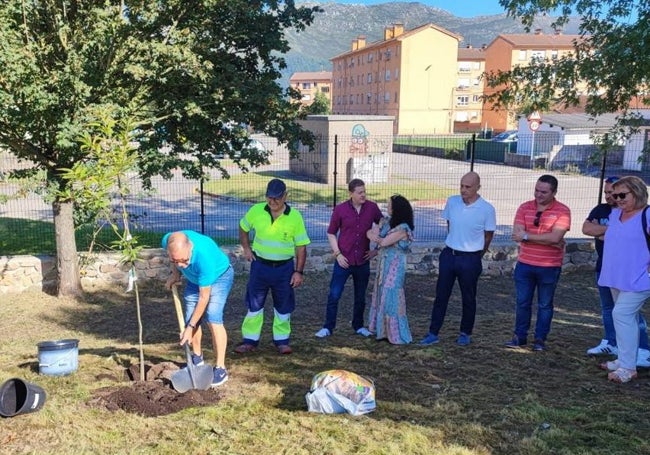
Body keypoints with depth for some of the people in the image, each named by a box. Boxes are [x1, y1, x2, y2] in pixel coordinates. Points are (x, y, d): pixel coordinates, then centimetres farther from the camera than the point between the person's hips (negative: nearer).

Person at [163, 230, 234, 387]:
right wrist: (175, 273, -9)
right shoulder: (168, 241, -29)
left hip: (219, 276, -6)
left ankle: (220, 368, -12)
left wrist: (190, 327, -25)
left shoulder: (204, 256, -43)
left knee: (213, 319, -20)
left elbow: (204, 297, -32)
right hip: (195, 278, 6)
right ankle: (197, 358, 27)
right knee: (191, 319, 3)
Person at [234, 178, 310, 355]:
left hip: (284, 268, -1)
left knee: (283, 307, 10)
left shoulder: (295, 216, -11)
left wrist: (299, 271, -9)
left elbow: (301, 246, -6)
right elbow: (243, 228, 13)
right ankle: (250, 340, 19)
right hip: (260, 265, 1)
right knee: (254, 304, 7)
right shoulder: (256, 211, -7)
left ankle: (282, 340, 24)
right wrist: (246, 249, 3)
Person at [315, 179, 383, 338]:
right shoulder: (340, 209, -6)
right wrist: (337, 254, -5)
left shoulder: (372, 208, -2)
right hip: (344, 261, -2)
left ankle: (358, 326, 28)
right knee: (334, 295, 0)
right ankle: (328, 327, 11)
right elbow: (331, 233, 3)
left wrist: (377, 249, 7)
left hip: (363, 261, 2)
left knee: (360, 297, 13)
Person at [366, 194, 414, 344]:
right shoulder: (386, 221, 5)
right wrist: (374, 234, -18)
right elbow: (370, 233, 3)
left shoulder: (402, 228, -19)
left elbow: (384, 242, -18)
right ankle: (383, 330, 27)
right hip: (383, 263, 8)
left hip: (394, 266, -8)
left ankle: (396, 334, 8)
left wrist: (376, 236, -1)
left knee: (391, 298, -3)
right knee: (382, 296, 15)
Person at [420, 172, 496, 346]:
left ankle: (465, 333, 27)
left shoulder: (487, 209, -12)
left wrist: (475, 256, 7)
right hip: (449, 255, 3)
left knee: (468, 298, 11)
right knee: (441, 295, 6)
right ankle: (433, 333, 13)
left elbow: (488, 237, -1)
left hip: (470, 259, -3)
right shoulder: (452, 202, -2)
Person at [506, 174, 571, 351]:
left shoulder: (562, 211, -9)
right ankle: (520, 336, 22)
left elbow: (555, 237, -21)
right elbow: (517, 235, -12)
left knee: (545, 305, 10)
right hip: (524, 264, 3)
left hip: (549, 267, -2)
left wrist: (527, 236, -16)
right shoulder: (524, 208, 0)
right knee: (522, 302, 10)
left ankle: (540, 339, 21)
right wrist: (547, 240, -17)